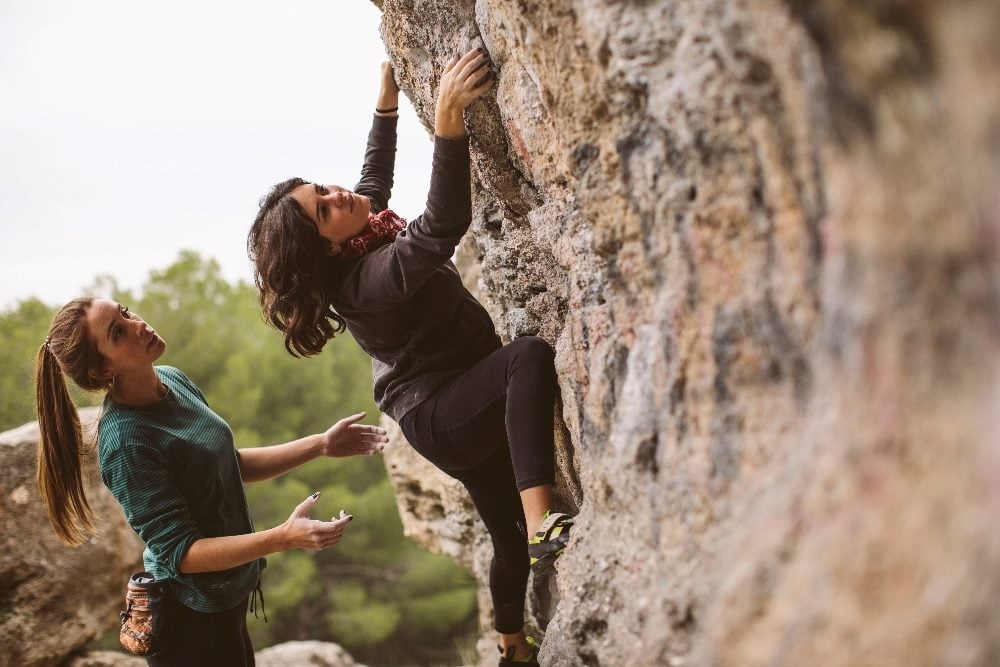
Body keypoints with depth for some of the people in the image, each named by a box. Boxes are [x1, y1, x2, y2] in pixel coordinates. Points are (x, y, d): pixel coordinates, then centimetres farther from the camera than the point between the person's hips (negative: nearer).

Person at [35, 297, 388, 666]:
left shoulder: (172, 379, -3)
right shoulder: (125, 442, -27)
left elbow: (231, 465, 9)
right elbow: (180, 552, -26)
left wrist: (321, 444, 3)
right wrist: (284, 537, -36)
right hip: (194, 616, -8)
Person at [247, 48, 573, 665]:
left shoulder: (365, 240, 1)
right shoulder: (369, 279, -28)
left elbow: (376, 174, 21)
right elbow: (444, 227, -43)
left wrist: (388, 98, 17)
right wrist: (448, 120, -52)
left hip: (459, 412, 9)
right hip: (440, 416, -9)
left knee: (510, 538, 20)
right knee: (530, 357, -36)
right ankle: (542, 524, -46)